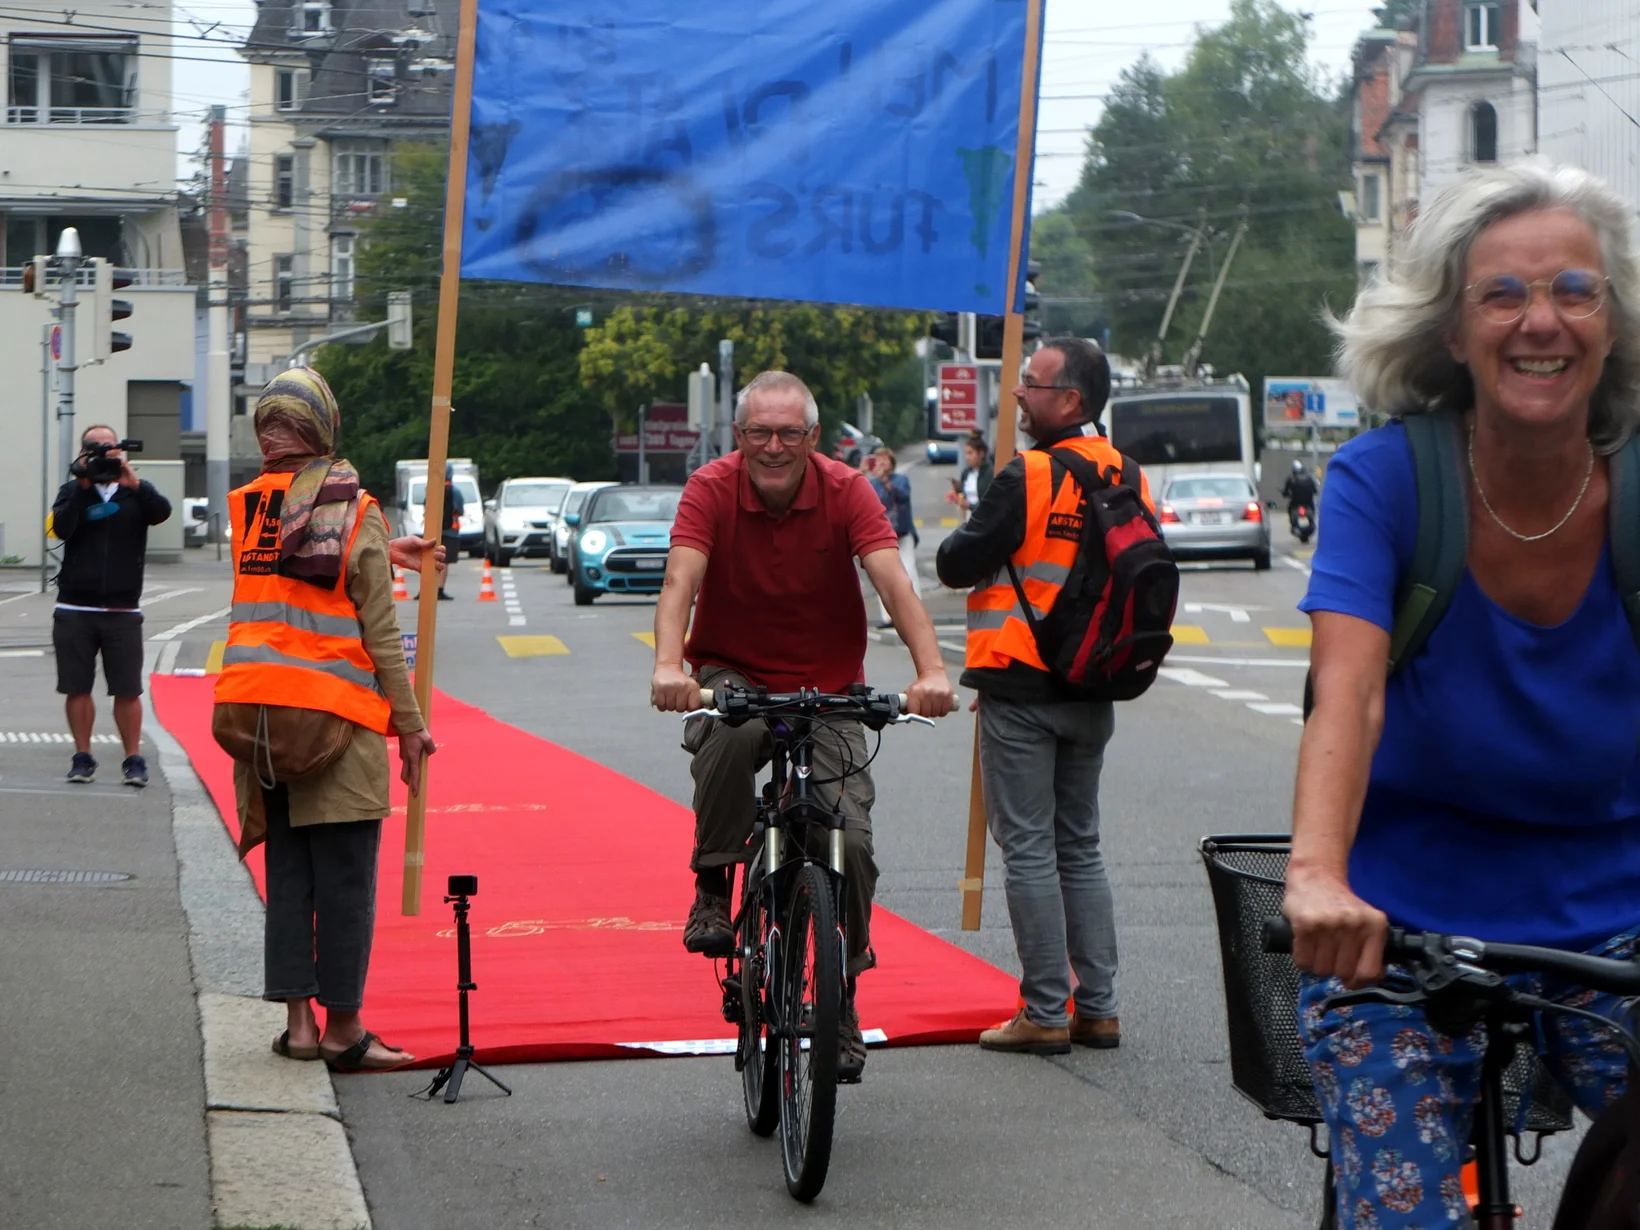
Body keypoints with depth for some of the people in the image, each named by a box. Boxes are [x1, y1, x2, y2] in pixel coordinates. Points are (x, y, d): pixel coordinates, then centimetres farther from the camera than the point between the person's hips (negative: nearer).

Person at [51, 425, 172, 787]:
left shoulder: (136, 491, 7)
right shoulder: (72, 491, 7)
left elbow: (162, 511, -14)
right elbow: (61, 527, -11)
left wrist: (132, 483, -28)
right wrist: (83, 485, -18)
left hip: (123, 611, 0)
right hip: (74, 610, 0)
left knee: (128, 690, -1)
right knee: (77, 688, 3)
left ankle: (133, 759, 6)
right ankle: (82, 757, 13)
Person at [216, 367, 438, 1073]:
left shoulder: (246, 508, 6)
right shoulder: (356, 512, -5)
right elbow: (380, 630, -6)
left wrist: (382, 554, 28)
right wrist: (409, 721, -1)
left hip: (258, 713, 4)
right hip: (337, 717, -4)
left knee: (288, 871, 12)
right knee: (344, 876, 1)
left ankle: (298, 1021, 12)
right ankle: (343, 1031, 3)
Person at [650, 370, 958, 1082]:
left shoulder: (846, 491, -13)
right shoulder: (712, 489, -14)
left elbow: (894, 583, -24)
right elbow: (680, 580, -27)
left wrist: (931, 670, -41)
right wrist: (668, 665, -47)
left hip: (828, 689, 1)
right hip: (733, 674, -1)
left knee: (851, 838, -13)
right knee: (731, 734, -38)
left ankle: (842, 994, 8)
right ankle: (712, 891, -18)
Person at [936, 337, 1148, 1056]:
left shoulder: (1028, 479, -16)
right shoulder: (1127, 480, 7)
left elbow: (956, 564, -14)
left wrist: (967, 543, 9)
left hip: (1021, 690, -7)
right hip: (1092, 695, 7)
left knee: (1028, 848, -2)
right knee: (1080, 847, 14)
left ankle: (1045, 1014, -1)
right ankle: (1098, 1008, 14)